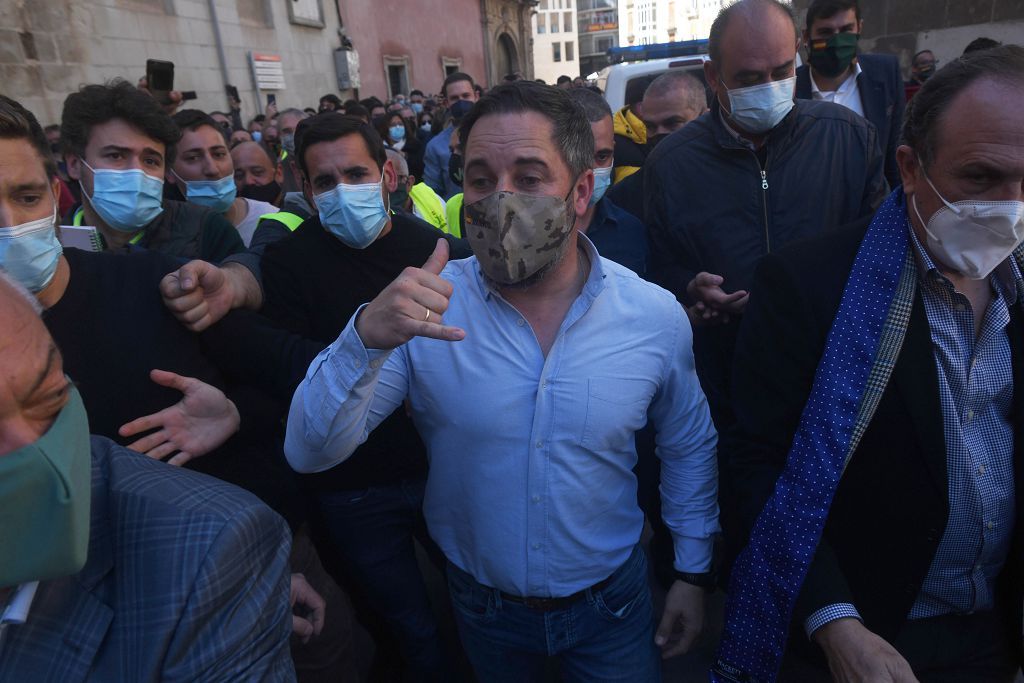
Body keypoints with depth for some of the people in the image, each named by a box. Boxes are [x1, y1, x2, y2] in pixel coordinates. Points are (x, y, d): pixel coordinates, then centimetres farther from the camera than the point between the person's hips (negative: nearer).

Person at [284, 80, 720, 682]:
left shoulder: (656, 316, -16)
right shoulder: (426, 309, -20)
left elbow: (690, 447, 0)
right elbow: (310, 451, -22)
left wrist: (693, 574, 4)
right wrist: (366, 337, -39)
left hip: (612, 603, 0)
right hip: (482, 604, 1)